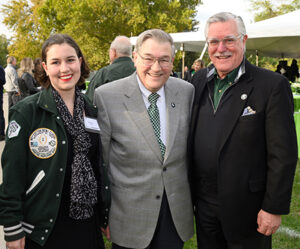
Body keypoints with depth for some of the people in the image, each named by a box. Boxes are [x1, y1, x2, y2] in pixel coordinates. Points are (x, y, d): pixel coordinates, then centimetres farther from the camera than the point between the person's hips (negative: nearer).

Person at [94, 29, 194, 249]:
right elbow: (99, 159, -6)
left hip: (177, 212, 3)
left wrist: (194, 197, 12)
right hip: (130, 215, -3)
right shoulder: (107, 96, -12)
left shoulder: (187, 91, -1)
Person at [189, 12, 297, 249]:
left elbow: (283, 154, -14)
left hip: (246, 207, -5)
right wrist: (190, 189, 11)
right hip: (203, 201, 5)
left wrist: (274, 208, -14)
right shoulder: (200, 80, 4)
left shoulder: (272, 85, -13)